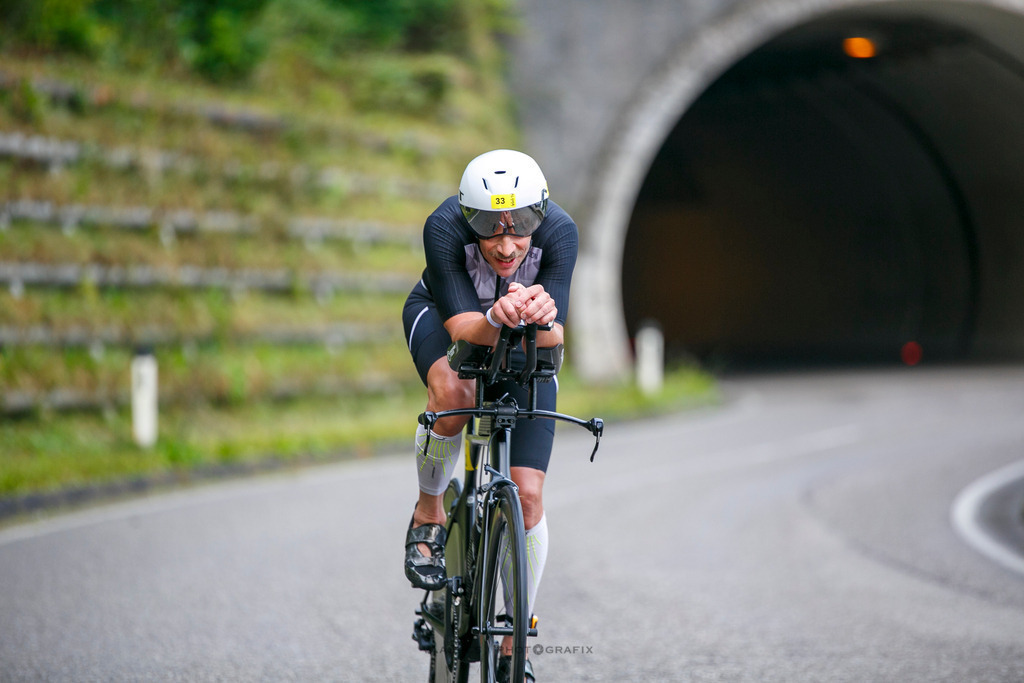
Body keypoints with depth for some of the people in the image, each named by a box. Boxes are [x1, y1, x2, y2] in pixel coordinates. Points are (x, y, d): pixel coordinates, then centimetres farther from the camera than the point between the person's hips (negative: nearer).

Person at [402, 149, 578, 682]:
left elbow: (555, 337, -36)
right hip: (442, 315, -1)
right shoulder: (444, 227, -36)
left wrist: (542, 318, -59)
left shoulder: (558, 231, -33)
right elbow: (460, 326, -37)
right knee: (452, 392, -38)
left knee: (528, 494, -8)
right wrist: (496, 318, -59)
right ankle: (429, 510, -9)